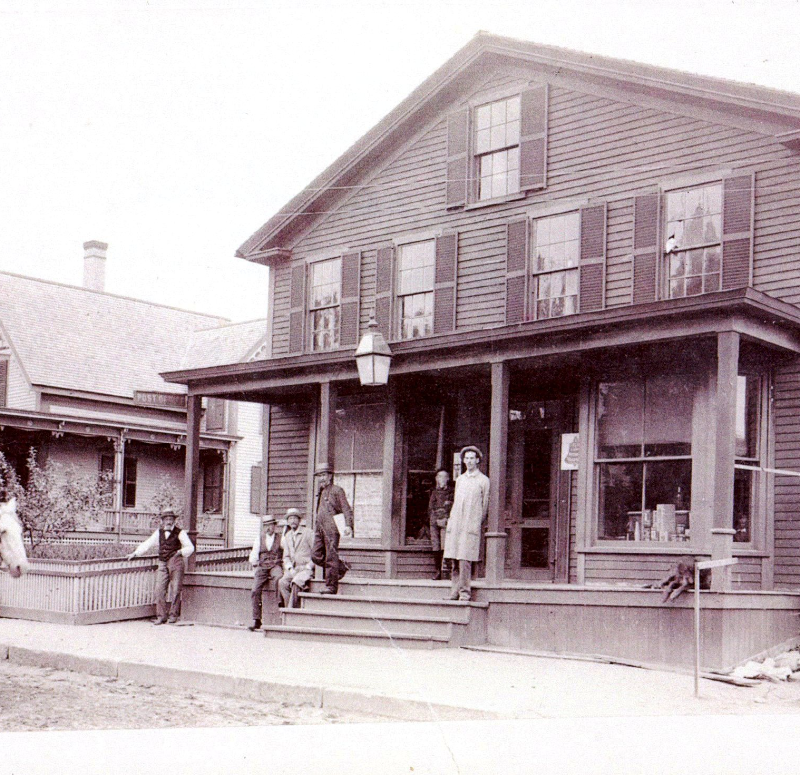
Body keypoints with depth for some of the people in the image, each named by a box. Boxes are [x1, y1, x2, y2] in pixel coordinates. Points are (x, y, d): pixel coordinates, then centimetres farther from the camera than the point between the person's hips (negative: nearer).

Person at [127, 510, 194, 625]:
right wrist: (135, 553, 12)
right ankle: (161, 616, 1)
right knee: (159, 589, -4)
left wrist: (181, 552, -17)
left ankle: (173, 615, 4)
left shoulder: (180, 533, 4)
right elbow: (147, 544, 21)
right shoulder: (159, 532, 16)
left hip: (176, 562, -4)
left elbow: (190, 547, 2)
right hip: (163, 563, 4)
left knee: (175, 589, -4)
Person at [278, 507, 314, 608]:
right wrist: (290, 568, -2)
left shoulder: (308, 533, -2)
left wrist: (307, 567, -12)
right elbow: (286, 556, 16)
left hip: (306, 569, -5)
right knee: (282, 583, -24)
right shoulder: (287, 536, 17)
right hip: (293, 569, 5)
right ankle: (297, 609, -23)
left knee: (296, 583, -33)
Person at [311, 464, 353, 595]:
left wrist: (348, 525, -19)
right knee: (316, 556, 2)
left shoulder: (336, 490, -2)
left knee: (331, 558, -6)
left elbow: (347, 509, -8)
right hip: (320, 529, 8)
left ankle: (331, 587, -2)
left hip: (332, 529, -8)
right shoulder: (321, 492, 21)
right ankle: (341, 567, 19)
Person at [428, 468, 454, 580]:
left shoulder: (452, 491, 8)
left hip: (447, 522, -3)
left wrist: (446, 520, -7)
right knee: (435, 547, -3)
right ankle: (438, 571, 2)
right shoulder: (434, 492, 16)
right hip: (435, 521, 3)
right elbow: (430, 508, 13)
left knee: (445, 546, -16)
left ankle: (444, 571, -18)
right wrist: (436, 520, -1)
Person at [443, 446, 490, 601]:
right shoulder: (459, 479, 19)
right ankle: (454, 592, 4)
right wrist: (451, 521, 15)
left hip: (471, 526, -5)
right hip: (455, 524, 5)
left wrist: (476, 523, 8)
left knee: (465, 560, -11)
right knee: (454, 560, 1)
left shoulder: (483, 480, 3)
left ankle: (465, 592, -7)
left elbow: (485, 506, 6)